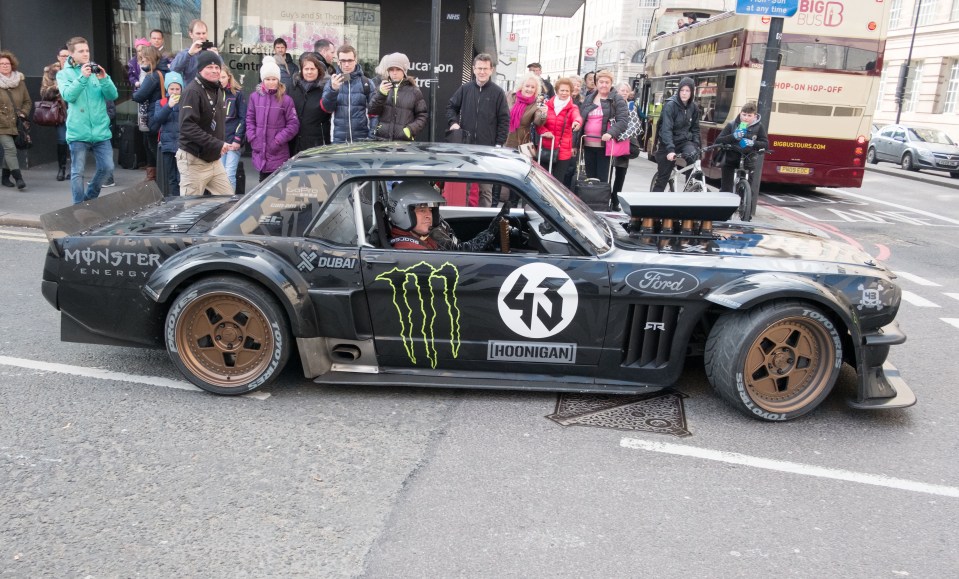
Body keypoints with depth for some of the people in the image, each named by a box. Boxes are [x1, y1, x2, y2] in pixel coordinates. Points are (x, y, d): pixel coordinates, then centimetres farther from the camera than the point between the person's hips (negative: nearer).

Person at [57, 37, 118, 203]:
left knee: (107, 167, 2)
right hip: (78, 131, -2)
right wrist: (82, 77, -20)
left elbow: (113, 95, 1)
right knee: (78, 172, 1)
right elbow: (68, 95, -12)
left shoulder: (97, 70, 11)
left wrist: (104, 79, -15)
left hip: (101, 130, 2)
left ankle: (90, 198, 24)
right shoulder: (64, 74, 5)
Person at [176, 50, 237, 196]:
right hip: (194, 160, -8)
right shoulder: (192, 91, -15)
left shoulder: (218, 90, 12)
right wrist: (217, 144, -27)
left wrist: (226, 143, 9)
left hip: (214, 159, 8)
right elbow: (187, 126, -25)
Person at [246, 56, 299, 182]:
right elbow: (250, 120, 10)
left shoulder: (285, 99, -4)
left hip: (279, 154, -3)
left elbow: (293, 124, -5)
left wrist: (278, 140, -10)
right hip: (260, 152, 3)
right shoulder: (255, 97, 5)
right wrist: (252, 138, -2)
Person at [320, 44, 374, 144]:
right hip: (338, 139, 1)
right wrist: (333, 89, -22)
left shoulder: (366, 83, 4)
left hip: (362, 139, -1)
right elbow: (326, 108, -4)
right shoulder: (332, 81, 6)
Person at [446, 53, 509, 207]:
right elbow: (451, 106, 19)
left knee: (485, 188, 1)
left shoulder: (497, 92, 1)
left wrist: (499, 144, -6)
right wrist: (453, 122, 0)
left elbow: (504, 120, 1)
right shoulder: (465, 89, 7)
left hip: (488, 149, -2)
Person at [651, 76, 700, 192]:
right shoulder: (670, 105, -16)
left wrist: (696, 145, -6)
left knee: (694, 155, -29)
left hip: (685, 140, 3)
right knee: (663, 177, 1)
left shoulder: (693, 107, 0)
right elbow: (666, 129, -25)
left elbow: (695, 128, 9)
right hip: (669, 143, -3)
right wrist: (670, 149, -36)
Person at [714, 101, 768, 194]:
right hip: (730, 159, 0)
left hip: (748, 161, 0)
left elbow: (765, 143, -4)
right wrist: (733, 136, -26)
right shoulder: (732, 124, -7)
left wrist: (753, 143, -24)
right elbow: (718, 140, -10)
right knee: (726, 189, 4)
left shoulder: (759, 127, -4)